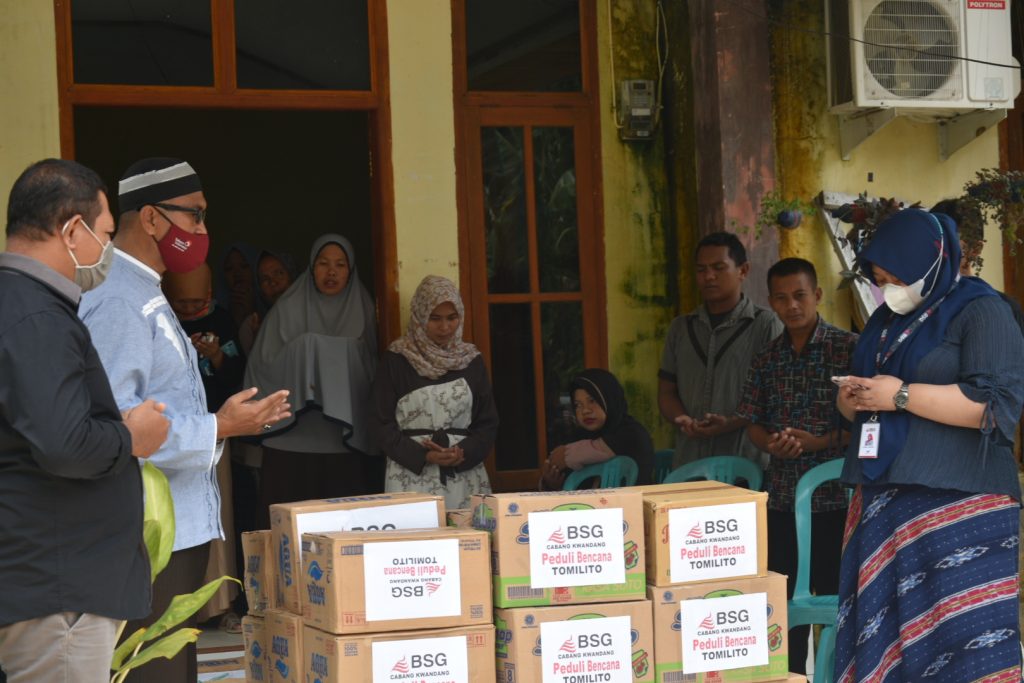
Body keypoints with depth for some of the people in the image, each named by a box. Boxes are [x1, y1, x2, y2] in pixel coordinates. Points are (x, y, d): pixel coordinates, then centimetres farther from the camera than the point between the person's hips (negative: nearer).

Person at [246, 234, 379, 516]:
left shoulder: (362, 310, 10)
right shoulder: (288, 310, 4)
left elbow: (372, 372, 13)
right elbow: (263, 367, -1)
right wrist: (301, 351, -14)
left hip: (345, 440, 2)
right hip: (293, 439, -1)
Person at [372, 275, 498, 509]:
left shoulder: (471, 360, 10)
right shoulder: (396, 360, 2)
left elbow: (488, 422, 10)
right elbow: (383, 424, 0)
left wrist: (464, 454, -8)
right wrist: (424, 456, -13)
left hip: (465, 478, 2)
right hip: (411, 478, -2)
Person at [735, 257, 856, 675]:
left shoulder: (849, 348, -4)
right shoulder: (766, 360, 9)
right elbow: (753, 424, 12)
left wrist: (818, 441, -17)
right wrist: (772, 444, -9)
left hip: (836, 497, -4)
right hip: (782, 499, 4)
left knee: (837, 598, 1)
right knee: (784, 602, 9)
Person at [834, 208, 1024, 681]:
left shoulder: (979, 311, -4)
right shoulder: (886, 321, 20)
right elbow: (862, 400, 28)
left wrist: (901, 396, -15)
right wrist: (851, 400, 4)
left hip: (958, 505, -7)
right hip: (884, 499, 7)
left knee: (963, 637, -11)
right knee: (883, 630, 3)